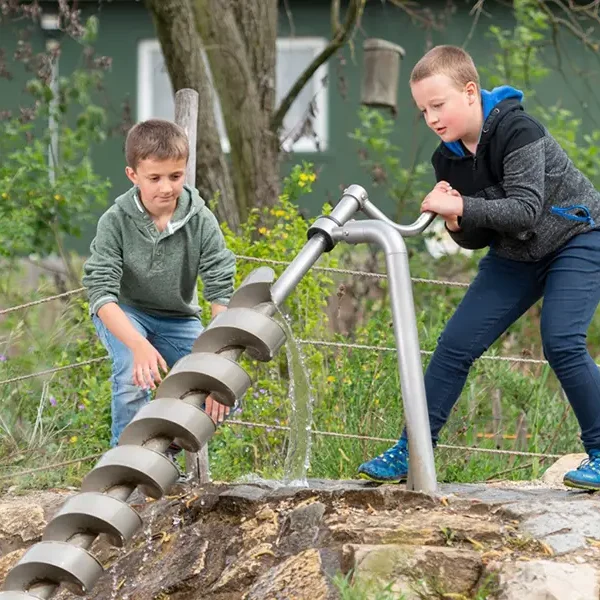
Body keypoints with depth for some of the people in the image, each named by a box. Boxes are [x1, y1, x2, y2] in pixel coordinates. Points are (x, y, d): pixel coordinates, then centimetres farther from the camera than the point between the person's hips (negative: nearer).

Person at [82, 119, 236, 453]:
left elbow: (222, 293, -24)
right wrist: (140, 345, -46)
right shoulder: (117, 222, -22)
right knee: (134, 375, -34)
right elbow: (101, 292, -29)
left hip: (178, 319, 2)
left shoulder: (201, 221, -19)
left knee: (222, 402, -16)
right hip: (123, 314, -2)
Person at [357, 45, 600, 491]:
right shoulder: (448, 159, -5)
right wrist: (456, 223, -22)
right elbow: (475, 238, 0)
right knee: (456, 345, -2)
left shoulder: (517, 132, -26)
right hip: (514, 255, 7)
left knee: (562, 344, -23)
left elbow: (525, 210, -32)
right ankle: (411, 452, 5)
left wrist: (461, 207, -38)